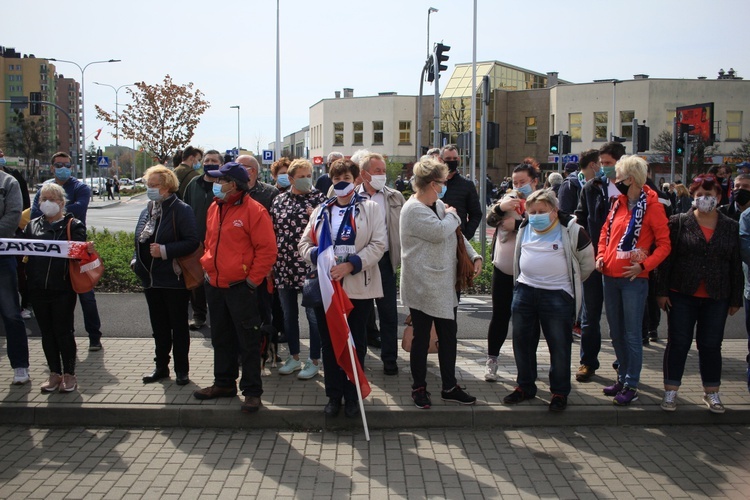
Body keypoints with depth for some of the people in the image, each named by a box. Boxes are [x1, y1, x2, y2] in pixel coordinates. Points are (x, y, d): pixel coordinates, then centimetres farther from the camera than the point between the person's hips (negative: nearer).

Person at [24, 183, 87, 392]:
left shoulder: (73, 225, 1)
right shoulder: (32, 225, 14)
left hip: (63, 288, -4)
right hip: (38, 288, 4)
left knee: (63, 331, 2)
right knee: (47, 333, 11)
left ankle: (69, 374, 14)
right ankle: (54, 373, 22)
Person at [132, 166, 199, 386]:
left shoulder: (181, 210, -11)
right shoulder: (147, 211, 12)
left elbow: (192, 242, -18)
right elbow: (139, 240, 20)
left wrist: (164, 250, -23)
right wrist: (136, 261, 6)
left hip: (174, 279, -7)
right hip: (151, 279, 7)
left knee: (178, 326, 5)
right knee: (159, 326, 15)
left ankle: (182, 369, 15)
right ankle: (161, 367, 26)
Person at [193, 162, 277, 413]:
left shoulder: (253, 210, -14)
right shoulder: (214, 208, 9)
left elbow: (267, 249, -16)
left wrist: (253, 280, -16)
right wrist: (207, 267, 13)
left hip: (241, 287, -8)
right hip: (214, 286, 8)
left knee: (248, 341, 1)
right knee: (221, 338, 18)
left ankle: (252, 391, 9)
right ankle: (224, 383, 31)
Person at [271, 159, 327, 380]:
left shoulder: (319, 198, -3)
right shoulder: (279, 200, 8)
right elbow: (272, 232, 12)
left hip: (309, 267, -4)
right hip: (283, 267, 4)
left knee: (313, 314, 2)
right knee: (289, 314, 14)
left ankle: (314, 361, 14)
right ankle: (294, 358, 28)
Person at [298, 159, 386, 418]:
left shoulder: (370, 208, 2)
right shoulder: (321, 210, 13)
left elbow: (378, 245, -7)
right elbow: (305, 243, 10)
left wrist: (350, 265, -18)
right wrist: (318, 258, -11)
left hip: (358, 287, -3)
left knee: (356, 343, 5)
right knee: (329, 343, 7)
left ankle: (352, 395, 17)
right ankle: (334, 394, 19)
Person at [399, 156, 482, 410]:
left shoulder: (439, 205, 11)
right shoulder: (414, 210, -17)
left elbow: (457, 234, 19)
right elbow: (440, 231, -27)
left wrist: (474, 256, 5)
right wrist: (452, 216, -7)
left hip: (444, 284, 8)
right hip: (423, 286, -8)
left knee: (448, 335, 12)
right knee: (422, 337, 5)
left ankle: (449, 387, 24)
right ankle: (419, 388, 21)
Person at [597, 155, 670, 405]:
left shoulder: (652, 206, -10)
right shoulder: (618, 203, 8)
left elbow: (665, 244, -10)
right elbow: (606, 230, 20)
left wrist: (644, 265, -20)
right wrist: (601, 255, 4)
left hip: (634, 279, -7)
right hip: (611, 277, 7)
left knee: (632, 335, 0)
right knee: (616, 333, 15)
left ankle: (631, 386, 9)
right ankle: (623, 377, 29)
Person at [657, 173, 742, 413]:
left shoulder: (731, 227, 5)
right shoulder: (679, 222, -1)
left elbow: (736, 265, 8)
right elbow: (667, 258, -3)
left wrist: (735, 299, 6)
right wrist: (662, 291, -7)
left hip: (716, 299, 2)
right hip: (682, 296, -2)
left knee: (711, 346, 10)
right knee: (678, 343, 3)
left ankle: (711, 392, 23)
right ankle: (671, 391, 13)